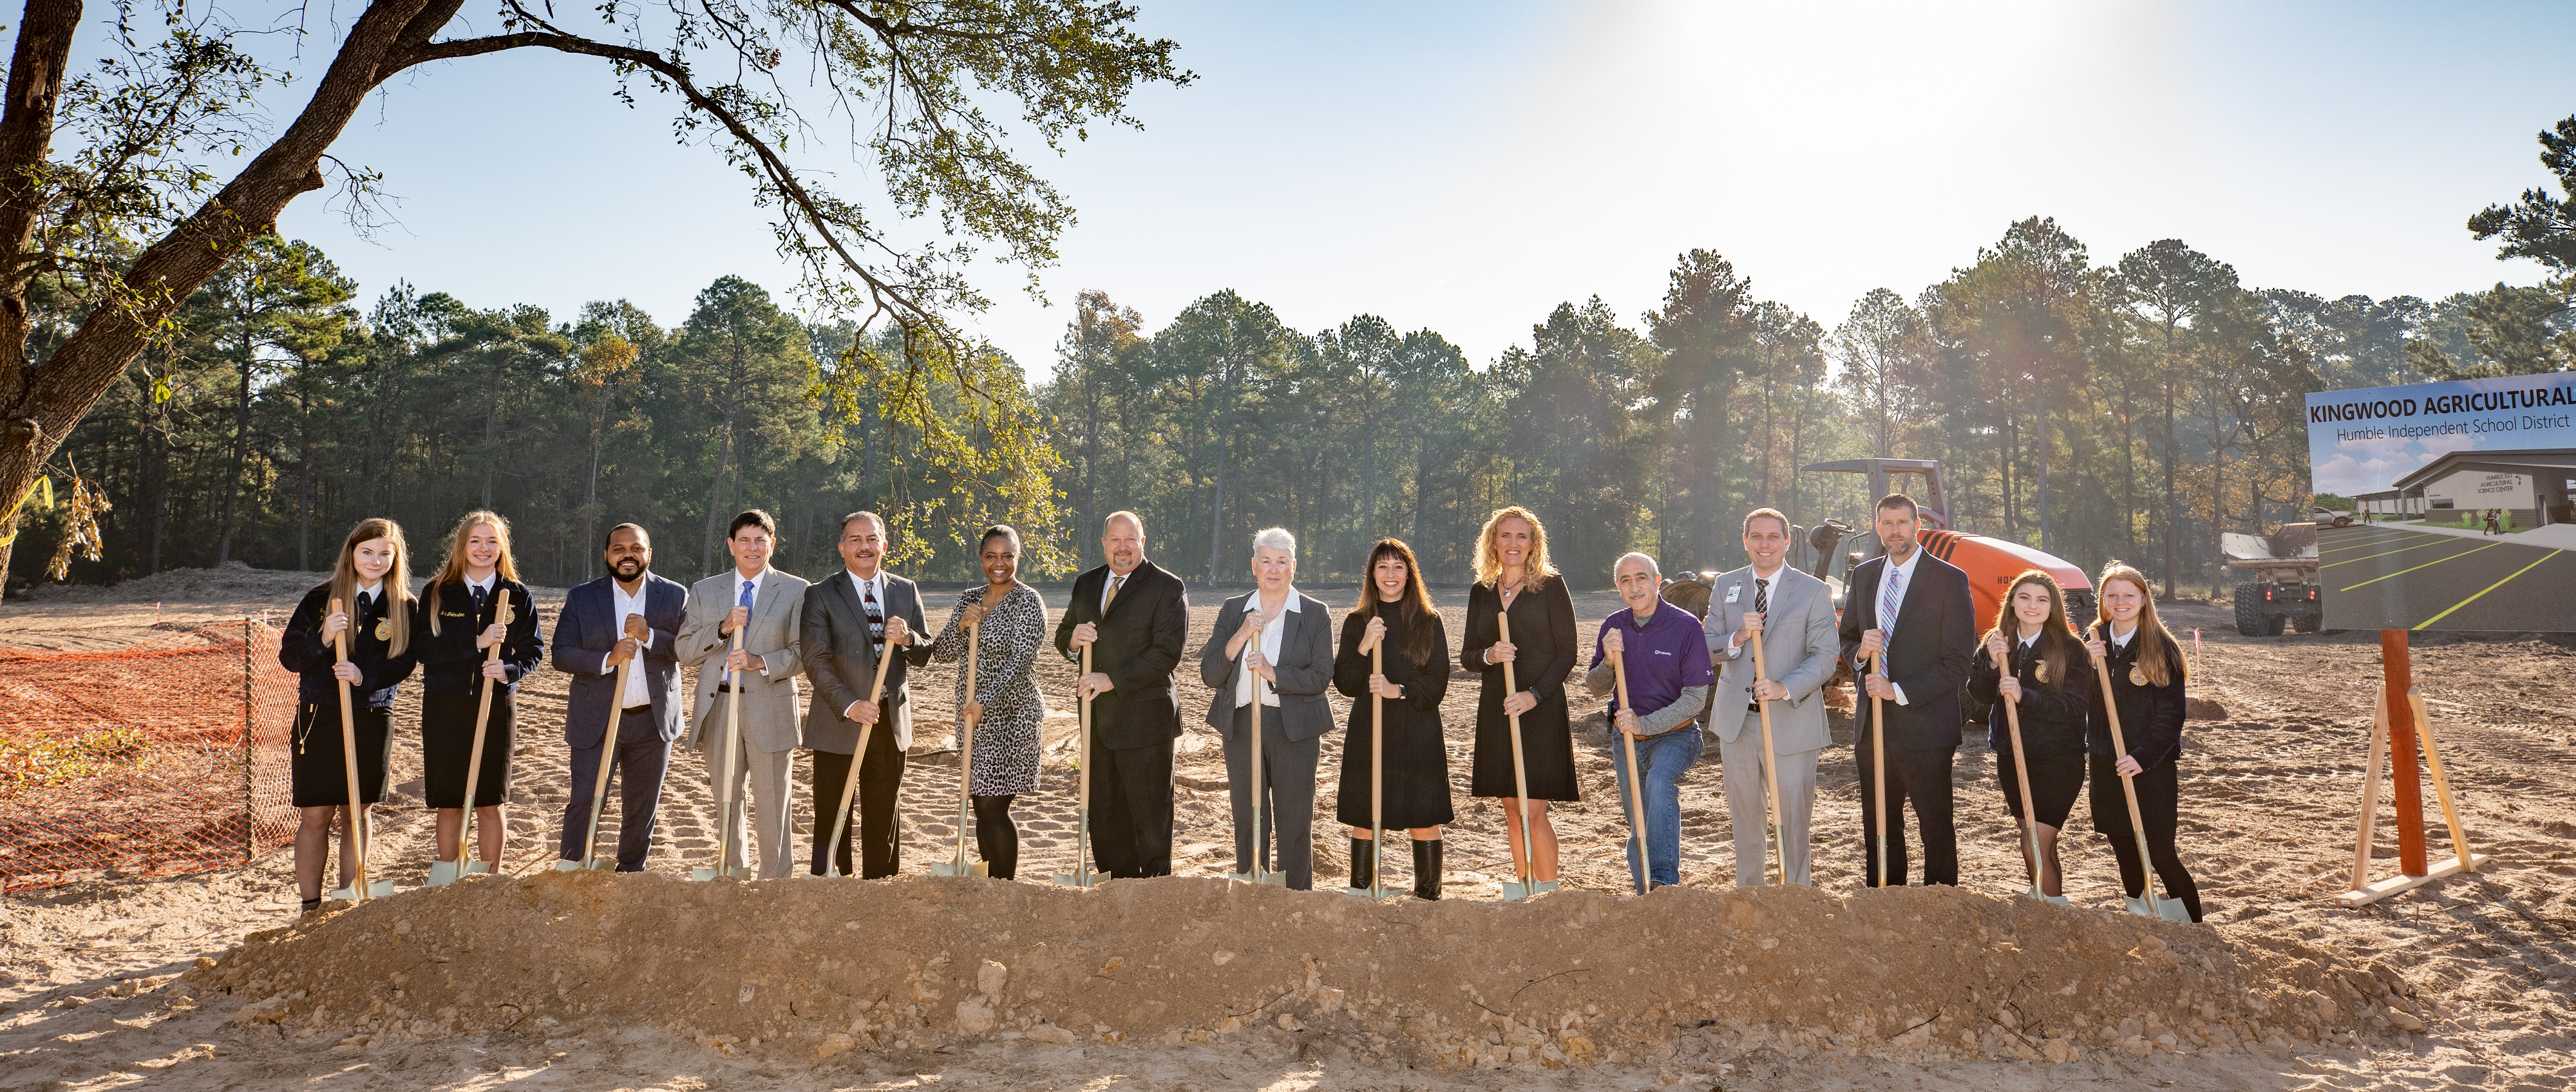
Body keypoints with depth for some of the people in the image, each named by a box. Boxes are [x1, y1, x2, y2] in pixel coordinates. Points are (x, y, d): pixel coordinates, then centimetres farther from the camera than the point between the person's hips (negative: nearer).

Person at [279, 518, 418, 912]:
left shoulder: (404, 608, 3)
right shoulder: (321, 598, 0)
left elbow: (405, 663, -2)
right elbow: (288, 655, -3)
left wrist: (365, 675, -19)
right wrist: (322, 639, -22)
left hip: (372, 721, 1)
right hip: (320, 719, -1)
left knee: (356, 814, 8)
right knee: (316, 816, 2)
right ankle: (311, 906, 14)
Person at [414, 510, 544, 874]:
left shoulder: (517, 596, 4)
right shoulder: (437, 593, 2)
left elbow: (535, 650, 4)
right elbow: (423, 647, -8)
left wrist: (509, 670, -15)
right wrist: (476, 642, -20)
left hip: (497, 706, 0)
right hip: (445, 707, 0)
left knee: (490, 803, 7)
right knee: (449, 804, 5)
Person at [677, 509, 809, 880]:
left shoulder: (796, 591, 1)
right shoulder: (703, 592, 10)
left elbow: (802, 654, -4)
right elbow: (685, 653, 3)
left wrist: (759, 662, -19)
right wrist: (723, 628, -12)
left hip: (769, 709, -3)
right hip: (718, 707, 3)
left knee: (772, 805, 2)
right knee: (726, 803, 14)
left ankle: (775, 884, 13)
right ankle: (731, 877, 27)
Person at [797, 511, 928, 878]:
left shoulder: (906, 591, 7)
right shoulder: (821, 595, -3)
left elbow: (923, 656, 6)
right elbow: (816, 661, -11)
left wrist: (908, 638, -17)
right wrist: (850, 705, -22)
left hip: (891, 721, 3)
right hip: (839, 721, -3)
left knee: (884, 813, 13)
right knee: (832, 815, 4)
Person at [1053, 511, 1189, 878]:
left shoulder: (1168, 588, -8)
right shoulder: (1086, 583, 12)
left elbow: (1168, 652, -16)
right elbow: (1062, 637, 17)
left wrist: (1112, 680, -20)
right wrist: (1074, 639, -8)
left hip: (1144, 720, -6)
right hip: (1097, 720, 6)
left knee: (1150, 814, 2)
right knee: (1102, 812, 13)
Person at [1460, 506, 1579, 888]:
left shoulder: (1550, 585, -1)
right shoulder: (1481, 592, 12)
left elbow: (1567, 653, -4)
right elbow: (1466, 656, 12)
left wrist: (1534, 695, -16)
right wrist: (1490, 655, -10)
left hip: (1542, 710, -4)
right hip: (1497, 710, 5)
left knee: (1533, 812, -9)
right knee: (1512, 811, 9)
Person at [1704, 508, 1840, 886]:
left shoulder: (1814, 592, -3)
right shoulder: (1725, 587, 6)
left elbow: (1824, 657, -7)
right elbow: (1706, 647, 5)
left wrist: (1785, 688, -23)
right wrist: (1738, 638, -16)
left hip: (1791, 720, -3)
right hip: (1737, 720, 3)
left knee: (1793, 817, 3)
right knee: (1745, 814, 16)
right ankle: (1749, 893, 31)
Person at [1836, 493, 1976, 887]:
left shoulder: (1949, 580, -5)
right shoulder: (1863, 575, 11)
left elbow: (1957, 662, -9)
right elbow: (1846, 641, 18)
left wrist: (1899, 691, -16)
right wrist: (1860, 651, -6)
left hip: (1924, 725, -5)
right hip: (1873, 724, 5)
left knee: (1937, 826, 4)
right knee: (1878, 827, 12)